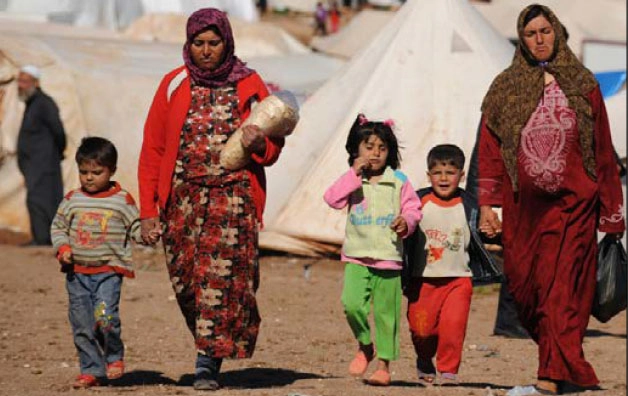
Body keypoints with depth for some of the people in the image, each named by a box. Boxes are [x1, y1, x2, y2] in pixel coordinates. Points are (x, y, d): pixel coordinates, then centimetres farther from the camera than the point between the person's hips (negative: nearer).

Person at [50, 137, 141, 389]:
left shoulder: (122, 201, 0)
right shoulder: (72, 200, 7)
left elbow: (135, 226, 5)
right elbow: (58, 226, 14)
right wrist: (62, 247, -2)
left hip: (109, 270, -3)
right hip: (77, 271, 3)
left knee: (105, 317, -19)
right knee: (82, 324, 4)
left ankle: (114, 356, 7)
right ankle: (91, 370, 15)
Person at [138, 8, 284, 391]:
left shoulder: (250, 86, 6)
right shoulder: (174, 85, 7)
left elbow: (273, 150, 13)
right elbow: (153, 151, 7)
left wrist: (259, 143, -12)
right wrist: (148, 209, 1)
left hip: (234, 197, -2)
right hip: (183, 198, 2)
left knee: (222, 275, -14)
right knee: (186, 281, 1)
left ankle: (208, 363, -14)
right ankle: (210, 348, 19)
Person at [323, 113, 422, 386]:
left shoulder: (398, 182, 3)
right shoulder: (352, 180, 3)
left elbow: (413, 207, 7)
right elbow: (333, 199, -12)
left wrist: (407, 222, -14)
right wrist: (354, 174, -15)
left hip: (388, 257, 0)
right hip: (357, 257, 0)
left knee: (386, 312, 3)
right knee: (352, 303, -16)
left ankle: (384, 363, 13)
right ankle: (364, 346, 9)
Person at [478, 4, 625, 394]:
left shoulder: (582, 84, 5)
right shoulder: (505, 88, 8)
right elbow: (490, 150, 5)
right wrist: (487, 205, -4)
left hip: (572, 204, -2)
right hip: (524, 207, 2)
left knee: (562, 289, -9)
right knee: (526, 288, 4)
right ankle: (561, 363, 22)